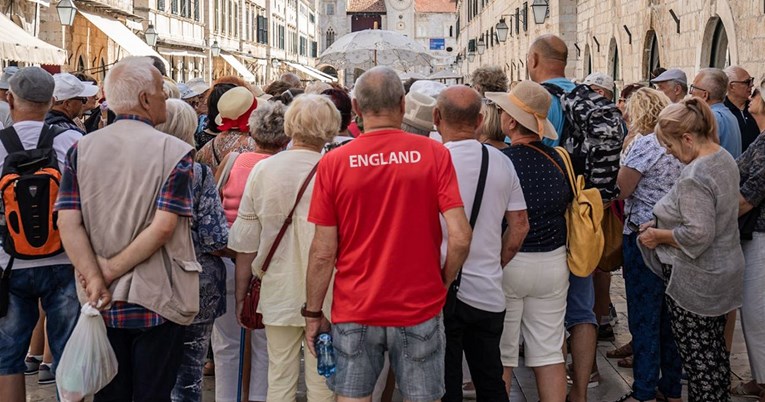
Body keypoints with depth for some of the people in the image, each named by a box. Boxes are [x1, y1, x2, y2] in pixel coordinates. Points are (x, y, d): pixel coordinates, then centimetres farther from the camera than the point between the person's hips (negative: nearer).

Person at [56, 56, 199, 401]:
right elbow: (163, 227, -18)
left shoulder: (81, 150, 1)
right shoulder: (175, 153, -10)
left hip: (103, 303, 4)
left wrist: (96, 279, -11)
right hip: (157, 302, -4)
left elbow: (68, 223, -7)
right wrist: (112, 269, -12)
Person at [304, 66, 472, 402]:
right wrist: (443, 282, 7)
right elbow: (460, 238, -11)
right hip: (420, 309, 0)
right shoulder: (434, 154, -6)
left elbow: (323, 252, -5)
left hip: (354, 312, 0)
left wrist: (313, 314, 5)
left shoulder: (334, 163, -6)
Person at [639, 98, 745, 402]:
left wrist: (659, 236, -15)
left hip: (695, 282, -10)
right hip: (722, 276, 10)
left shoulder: (694, 176, -25)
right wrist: (663, 223, 8)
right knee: (716, 352, 19)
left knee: (698, 358, 1)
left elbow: (698, 234, -30)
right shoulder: (725, 159, 5)